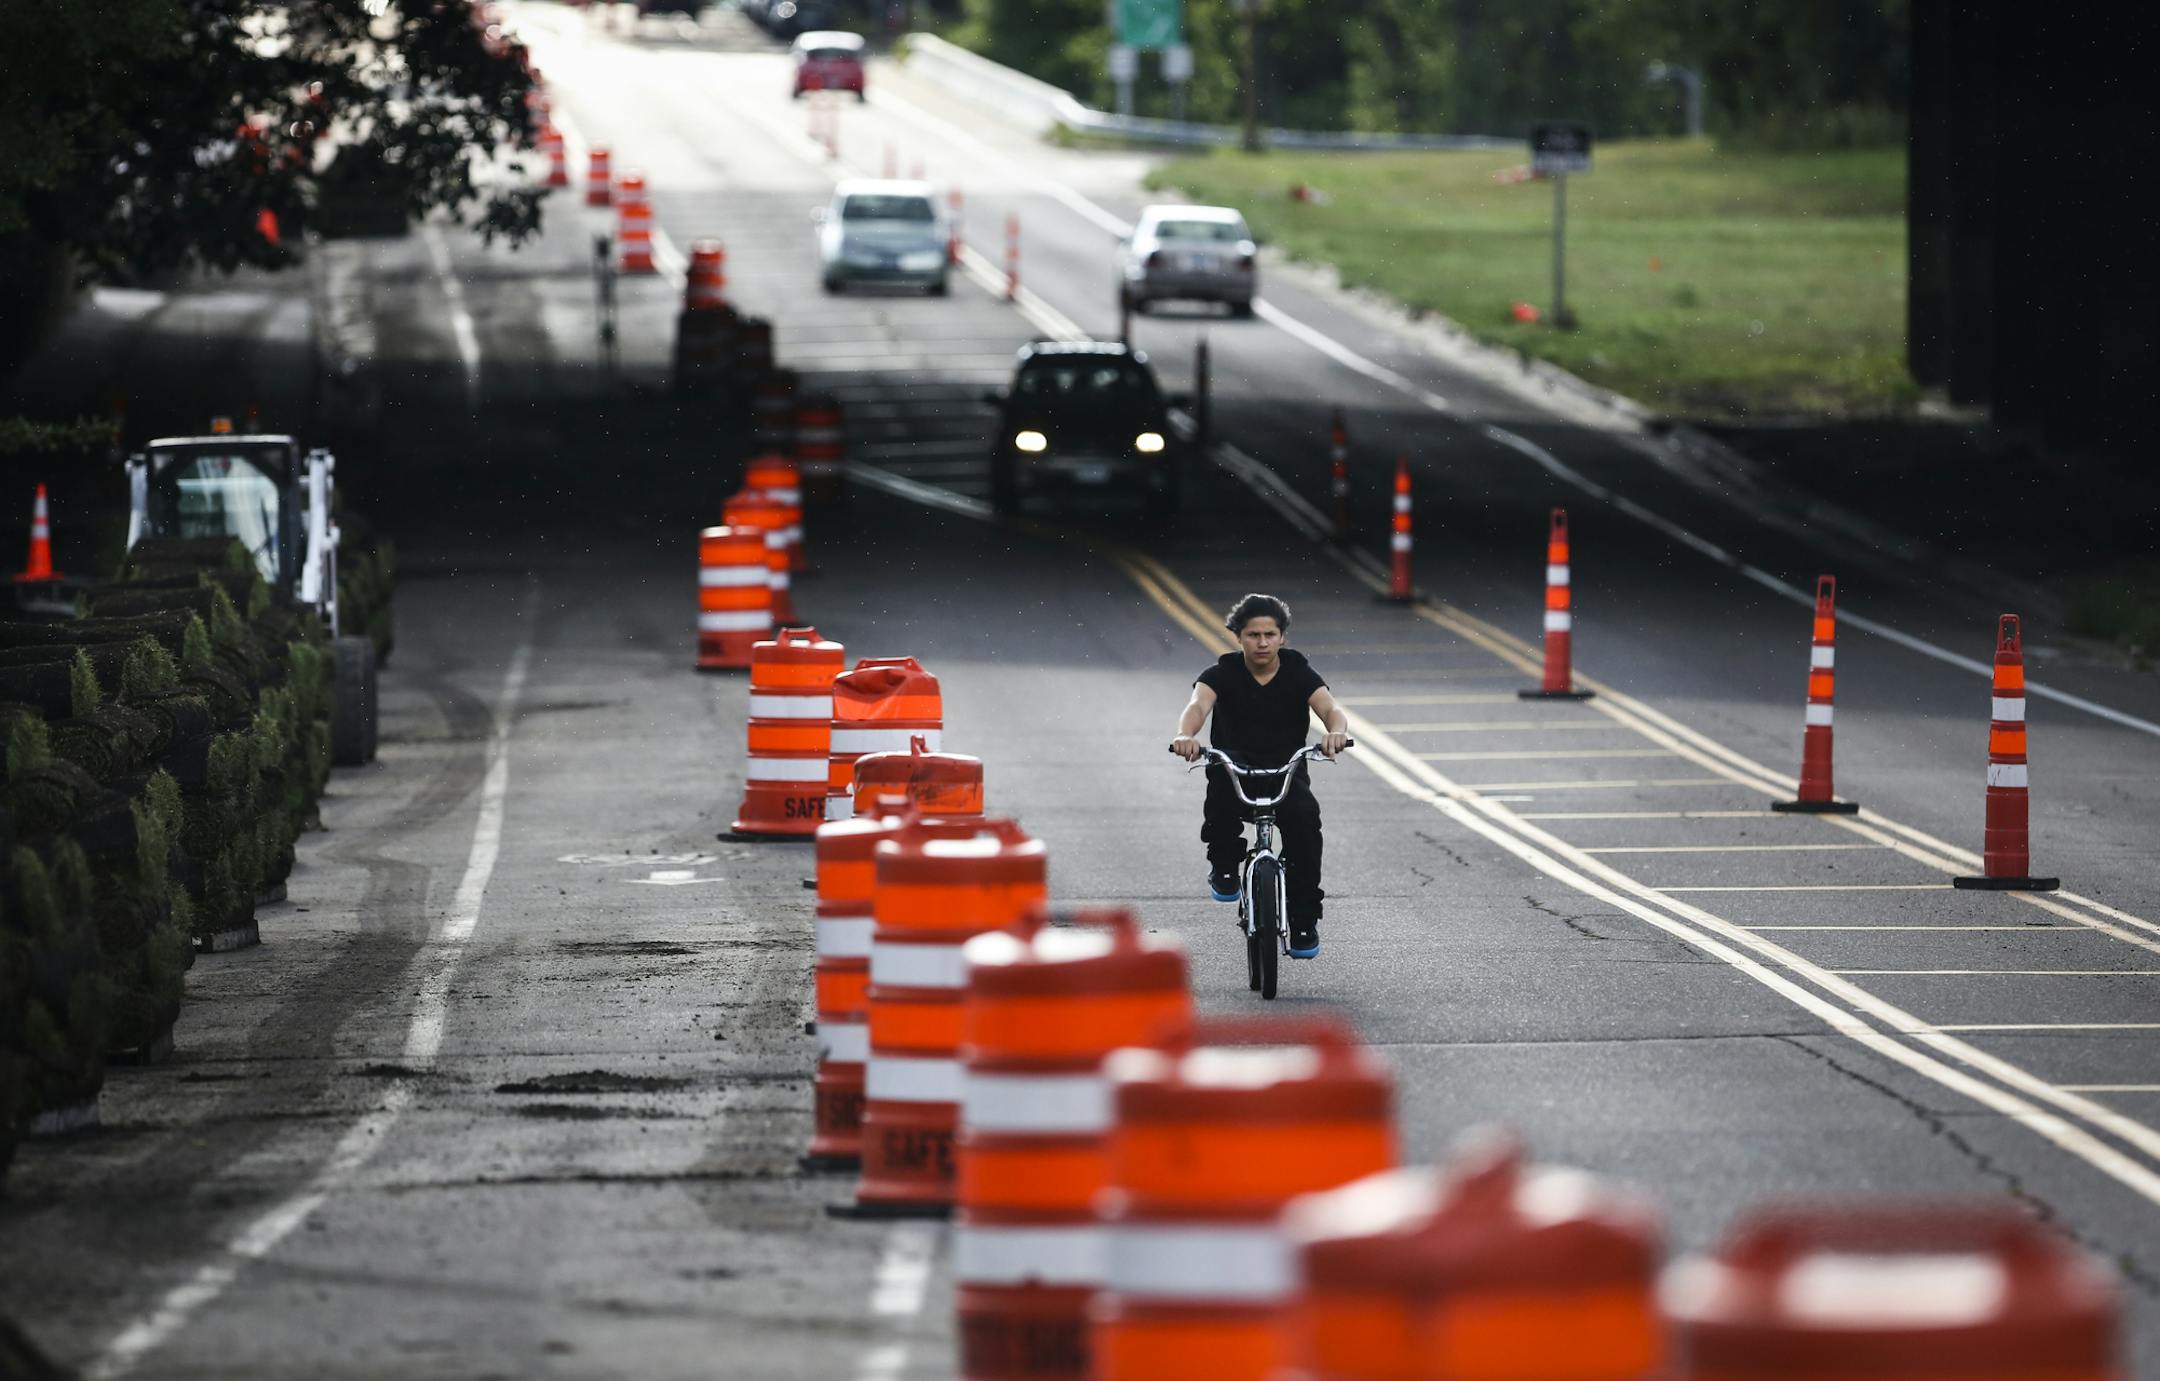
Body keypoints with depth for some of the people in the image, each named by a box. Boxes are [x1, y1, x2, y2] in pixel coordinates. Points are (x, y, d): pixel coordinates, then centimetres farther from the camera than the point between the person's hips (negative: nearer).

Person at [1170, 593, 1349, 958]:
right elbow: (1197, 705, -20)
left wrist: (1336, 732, -41)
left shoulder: (1298, 674, 1)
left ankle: (1304, 922, -17)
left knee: (1305, 817, -30)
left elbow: (1330, 708, -15)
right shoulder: (1223, 674, -1)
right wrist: (1186, 735, -45)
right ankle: (1224, 867, -14)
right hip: (1235, 775, -1)